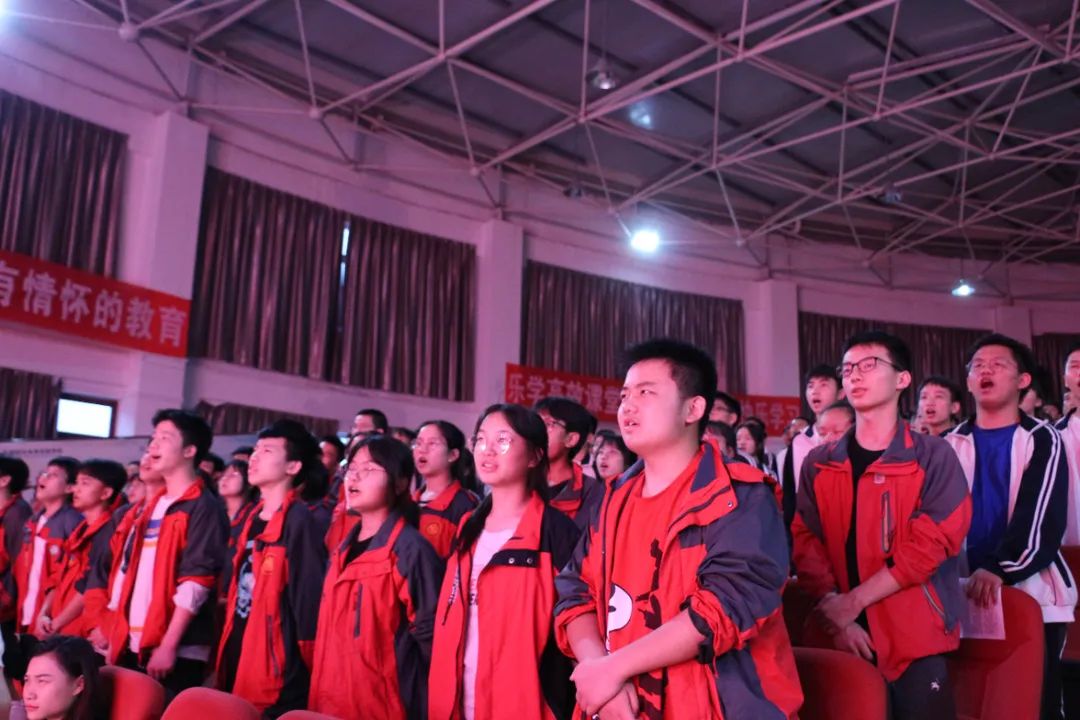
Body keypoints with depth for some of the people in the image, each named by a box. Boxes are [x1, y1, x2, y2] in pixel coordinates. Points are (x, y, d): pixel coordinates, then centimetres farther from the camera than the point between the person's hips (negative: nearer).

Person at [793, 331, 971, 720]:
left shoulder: (933, 456, 0)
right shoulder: (818, 463, 8)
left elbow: (933, 542, -10)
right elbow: (806, 542, 2)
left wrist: (854, 601, -13)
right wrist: (837, 615, -12)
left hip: (915, 639, -2)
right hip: (842, 638, 2)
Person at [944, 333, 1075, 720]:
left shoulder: (1041, 440, 2)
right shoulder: (952, 445, 11)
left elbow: (1043, 519, -9)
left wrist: (1000, 570, -22)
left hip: (1032, 589, -2)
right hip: (965, 591, 3)